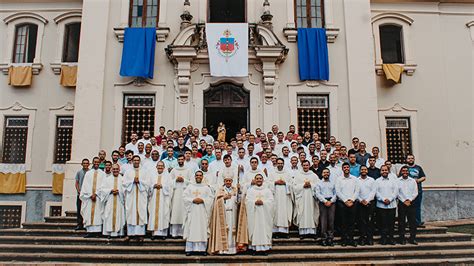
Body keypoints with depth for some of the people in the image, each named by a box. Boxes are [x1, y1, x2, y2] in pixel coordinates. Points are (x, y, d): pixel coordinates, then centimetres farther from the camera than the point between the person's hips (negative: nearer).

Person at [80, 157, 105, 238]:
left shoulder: (102, 173, 7)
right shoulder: (88, 173, 13)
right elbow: (86, 185, 5)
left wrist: (96, 194, -11)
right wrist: (91, 195, -7)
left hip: (99, 197, -2)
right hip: (89, 197, 2)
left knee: (98, 214, -5)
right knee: (89, 214, -2)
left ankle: (97, 231, -6)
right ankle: (90, 231, -2)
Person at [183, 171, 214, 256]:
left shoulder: (206, 187, 11)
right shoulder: (190, 186, 11)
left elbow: (211, 197, 2)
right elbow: (184, 196, 2)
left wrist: (202, 200, -13)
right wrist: (193, 200, -12)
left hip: (202, 212, 0)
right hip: (192, 211, 0)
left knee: (202, 229, -2)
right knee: (191, 229, -3)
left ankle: (202, 249, 3)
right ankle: (189, 249, 1)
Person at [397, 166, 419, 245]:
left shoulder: (413, 181, 8)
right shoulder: (397, 181, 1)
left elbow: (415, 192, 3)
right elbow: (397, 193, -3)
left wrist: (409, 200, -9)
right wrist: (404, 201, -10)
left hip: (411, 203, 2)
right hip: (401, 203, -2)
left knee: (413, 221, 2)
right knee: (401, 222, 2)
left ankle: (412, 238, 10)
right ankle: (402, 239, 9)